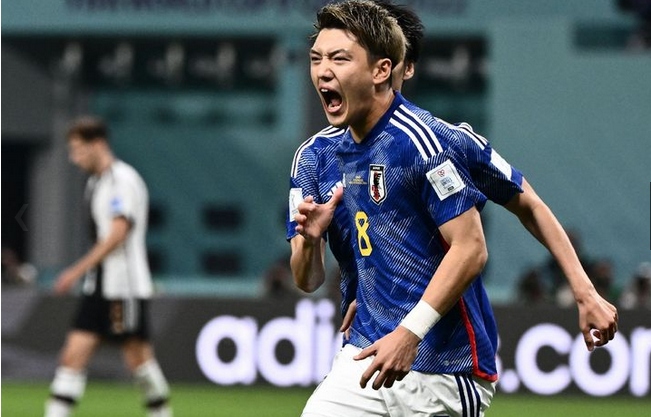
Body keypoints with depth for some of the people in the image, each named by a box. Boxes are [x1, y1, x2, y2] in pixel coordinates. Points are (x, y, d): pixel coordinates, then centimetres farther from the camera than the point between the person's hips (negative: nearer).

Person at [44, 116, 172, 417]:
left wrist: (78, 270, -20)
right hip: (98, 287, 9)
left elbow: (118, 232, -20)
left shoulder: (123, 179, -12)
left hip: (125, 287, -9)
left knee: (138, 358, -3)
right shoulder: (96, 183, 16)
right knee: (74, 354, -1)